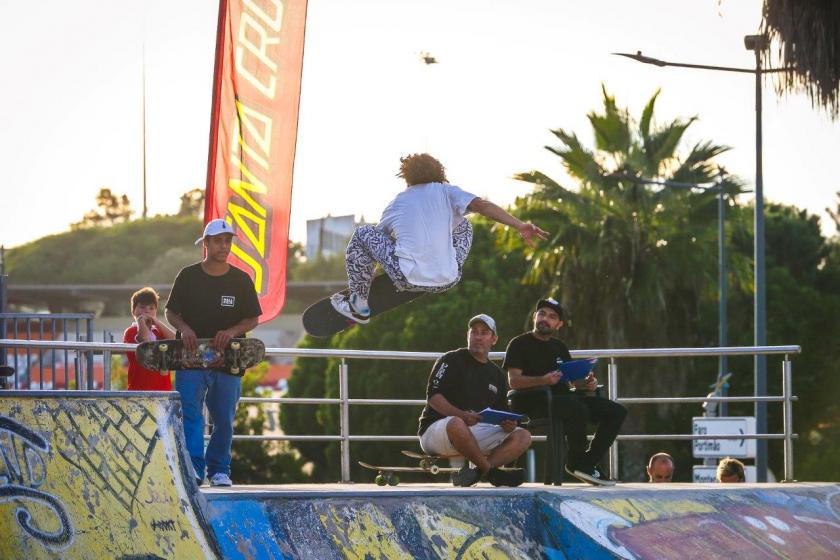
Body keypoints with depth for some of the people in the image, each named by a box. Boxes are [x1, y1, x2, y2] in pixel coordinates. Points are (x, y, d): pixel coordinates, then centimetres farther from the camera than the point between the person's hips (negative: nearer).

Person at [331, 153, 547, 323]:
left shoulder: (396, 204, 16)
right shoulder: (445, 191, 10)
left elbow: (378, 238, 30)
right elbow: (483, 206, -5)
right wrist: (520, 226, -11)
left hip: (409, 278, -1)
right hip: (447, 281, 1)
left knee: (362, 235, 18)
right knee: (463, 225, 27)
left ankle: (359, 306, 17)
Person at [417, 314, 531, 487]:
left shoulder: (497, 375, 20)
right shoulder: (451, 361, 2)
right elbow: (433, 397, -10)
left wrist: (507, 425, -8)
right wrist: (461, 415, -27)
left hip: (478, 430, 6)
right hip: (436, 428, -6)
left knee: (522, 436, -13)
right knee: (457, 424, -42)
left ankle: (475, 472, -31)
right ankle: (490, 470, -25)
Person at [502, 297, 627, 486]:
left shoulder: (559, 347, 26)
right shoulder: (519, 344, 4)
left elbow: (573, 380, 23)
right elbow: (514, 381, -9)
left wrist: (587, 383, -2)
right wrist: (544, 380, -25)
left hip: (563, 397, 8)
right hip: (535, 401, -8)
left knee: (616, 411, -7)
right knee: (578, 409, -37)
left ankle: (588, 461, -9)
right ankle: (576, 462, -18)